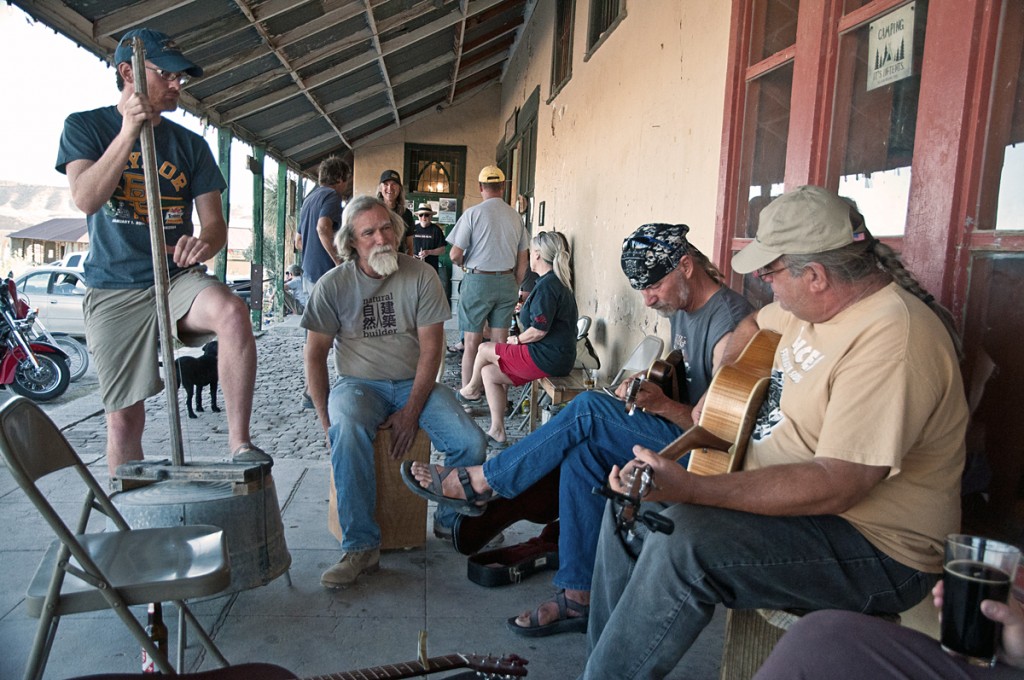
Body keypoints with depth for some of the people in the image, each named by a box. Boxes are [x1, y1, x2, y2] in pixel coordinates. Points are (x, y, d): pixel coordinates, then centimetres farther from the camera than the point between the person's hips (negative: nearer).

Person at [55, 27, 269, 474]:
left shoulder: (189, 144, 9)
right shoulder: (85, 127, 5)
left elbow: (214, 222, 3)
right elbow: (86, 199, -13)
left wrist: (204, 243, -22)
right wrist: (129, 132, -20)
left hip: (179, 278, 1)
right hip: (114, 290, -1)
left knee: (233, 312, -33)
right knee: (124, 418, 1)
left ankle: (239, 443, -27)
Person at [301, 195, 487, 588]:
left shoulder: (421, 276, -3)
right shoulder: (333, 285, -3)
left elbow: (431, 349, -5)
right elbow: (315, 355, 1)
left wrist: (411, 412, -15)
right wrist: (325, 419, -8)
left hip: (414, 381, 1)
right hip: (359, 382, -1)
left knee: (471, 444, -21)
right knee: (348, 432, -36)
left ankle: (450, 522, 9)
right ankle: (361, 547, -23)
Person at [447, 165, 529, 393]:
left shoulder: (473, 213, -8)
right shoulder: (515, 216, 5)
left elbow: (455, 255, -10)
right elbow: (522, 260, 9)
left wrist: (464, 264, 12)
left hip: (478, 280, -4)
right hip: (506, 281, 4)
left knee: (472, 342, 3)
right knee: (500, 341, 8)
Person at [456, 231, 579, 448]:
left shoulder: (546, 285, -18)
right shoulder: (558, 282, 14)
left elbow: (539, 330, -23)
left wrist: (517, 340, -4)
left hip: (547, 359, -10)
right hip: (559, 356, 10)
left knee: (484, 350, 4)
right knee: (489, 372, 10)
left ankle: (472, 390, 32)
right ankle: (497, 432, 12)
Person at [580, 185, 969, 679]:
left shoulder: (893, 337, -26)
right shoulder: (812, 304, 4)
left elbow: (836, 485, -32)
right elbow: (754, 326, 28)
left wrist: (692, 489, -36)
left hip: (874, 548, -10)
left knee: (682, 540, -31)